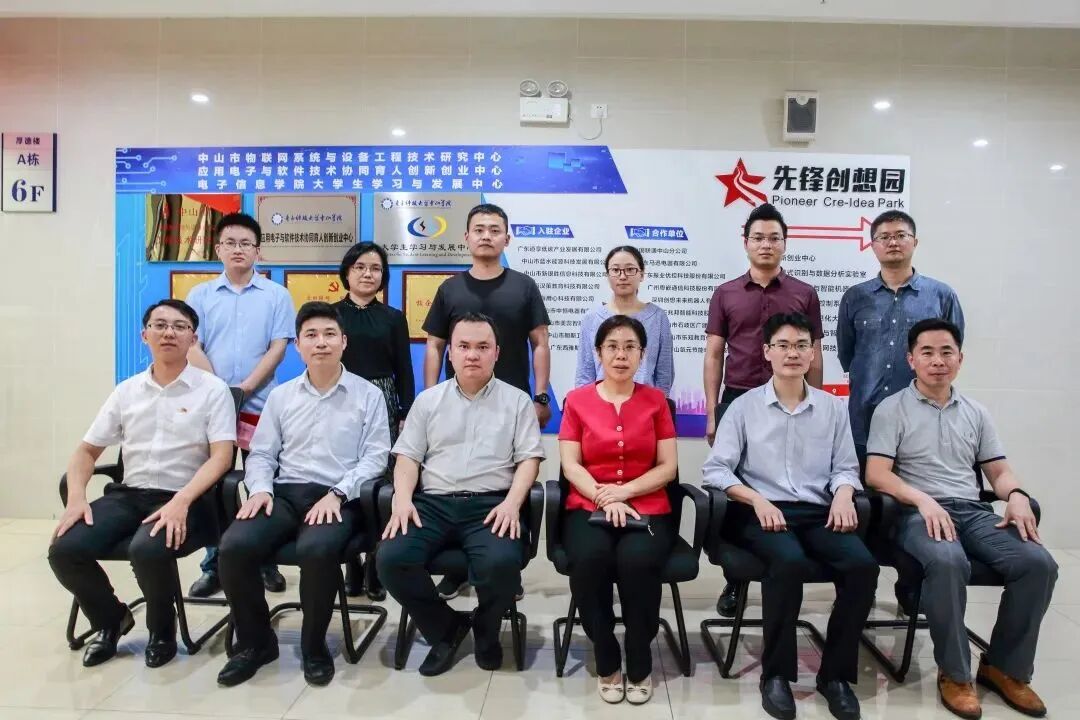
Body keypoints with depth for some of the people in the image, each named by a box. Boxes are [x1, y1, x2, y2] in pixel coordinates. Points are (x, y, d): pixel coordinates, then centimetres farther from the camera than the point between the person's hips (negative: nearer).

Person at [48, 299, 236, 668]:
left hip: (185, 499, -5)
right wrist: (76, 498, -4)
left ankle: (162, 629, 1)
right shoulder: (126, 391, 12)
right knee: (64, 550, -18)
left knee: (148, 550, -34)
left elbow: (221, 456, -10)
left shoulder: (212, 390, -2)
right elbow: (86, 450, 16)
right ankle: (112, 619, 13)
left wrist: (181, 502, -25)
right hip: (128, 494, 5)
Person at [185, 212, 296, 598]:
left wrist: (244, 388, -12)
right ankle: (213, 566, 16)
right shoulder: (200, 295, 10)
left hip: (260, 404, -1)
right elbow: (191, 348, 2)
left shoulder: (276, 295, 5)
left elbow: (277, 348, -3)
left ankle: (266, 562, 15)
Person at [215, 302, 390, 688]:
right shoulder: (280, 396, 16)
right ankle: (256, 641, 2)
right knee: (234, 546, -24)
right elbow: (261, 454, 14)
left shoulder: (368, 395, 6)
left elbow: (376, 456, -2)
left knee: (317, 550, -36)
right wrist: (260, 489, -7)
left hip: (338, 498, -3)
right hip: (285, 492, 4)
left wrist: (337, 493, -16)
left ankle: (314, 645, -7)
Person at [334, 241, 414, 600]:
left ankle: (377, 571, 11)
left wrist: (406, 416, 1)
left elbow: (404, 371, 6)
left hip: (383, 406, 0)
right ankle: (351, 569, 16)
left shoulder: (393, 318, 8)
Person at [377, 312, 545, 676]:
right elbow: (408, 456, 12)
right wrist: (403, 499, -7)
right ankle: (446, 628, 3)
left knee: (502, 563, -32)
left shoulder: (517, 401, 11)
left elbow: (529, 458, 4)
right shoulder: (428, 400, 16)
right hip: (433, 501, 2)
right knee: (391, 558, -25)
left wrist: (512, 502, -14)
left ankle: (486, 628, 5)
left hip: (491, 503, -2)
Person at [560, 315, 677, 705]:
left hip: (647, 508, 0)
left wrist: (624, 492, -12)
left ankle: (640, 665, -7)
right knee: (590, 557, -33)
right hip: (588, 507, 0)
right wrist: (604, 500, -15)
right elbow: (570, 466, 1)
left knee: (637, 560, -32)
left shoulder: (656, 400, 9)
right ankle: (606, 662, -9)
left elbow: (668, 467, 3)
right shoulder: (576, 400, 8)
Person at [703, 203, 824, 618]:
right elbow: (714, 356, 4)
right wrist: (711, 413, -1)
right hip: (737, 401, 0)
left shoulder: (804, 295, 6)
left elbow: (813, 357, 8)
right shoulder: (726, 295, 6)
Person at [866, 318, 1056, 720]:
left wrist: (1016, 495, -5)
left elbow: (999, 471, 18)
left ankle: (1003, 667, -1)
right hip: (918, 513, -5)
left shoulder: (975, 413, 18)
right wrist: (924, 500, -23)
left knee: (1039, 563, -20)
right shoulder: (892, 409, 2)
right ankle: (954, 673, -15)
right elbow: (876, 474, -8)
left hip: (974, 512, 5)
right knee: (948, 562, -37)